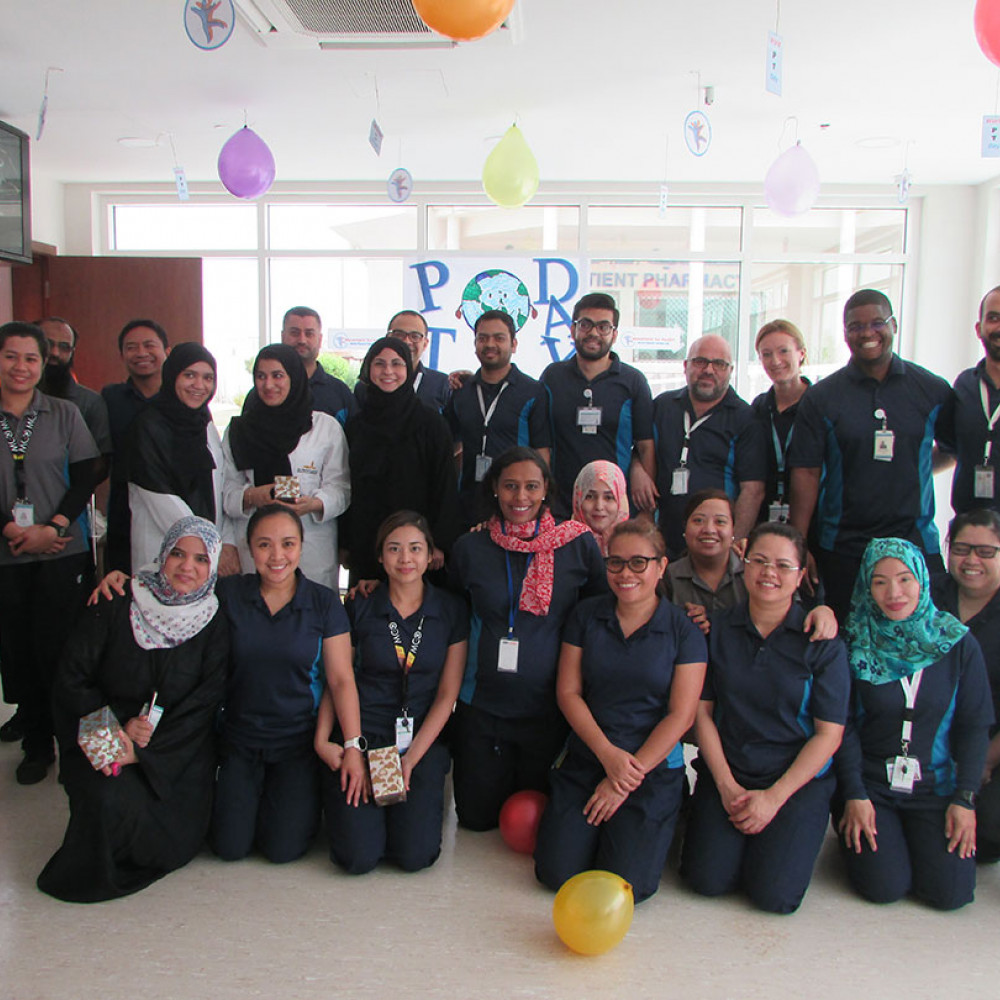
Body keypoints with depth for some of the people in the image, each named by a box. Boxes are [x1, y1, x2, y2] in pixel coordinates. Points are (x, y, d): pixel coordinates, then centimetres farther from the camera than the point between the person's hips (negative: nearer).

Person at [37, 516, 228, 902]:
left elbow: (203, 704, -8)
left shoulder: (214, 627, -2)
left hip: (178, 750, 1)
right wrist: (118, 724, -16)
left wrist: (143, 751, -19)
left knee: (177, 845, -13)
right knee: (112, 799, -30)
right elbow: (70, 681, -4)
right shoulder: (116, 609, -4)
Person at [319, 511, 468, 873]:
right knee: (359, 856, -14)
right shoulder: (360, 609, 4)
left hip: (424, 738, 0)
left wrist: (412, 758, -8)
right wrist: (322, 740, -7)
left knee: (416, 854, -15)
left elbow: (447, 694, 1)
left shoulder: (451, 610, 3)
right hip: (362, 734, 0)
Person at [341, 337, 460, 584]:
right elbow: (348, 486, 12)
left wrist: (439, 542, -9)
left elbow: (445, 485, -4)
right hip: (365, 543, 3)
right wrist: (345, 544, 9)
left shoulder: (431, 422, -2)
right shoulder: (355, 425, 9)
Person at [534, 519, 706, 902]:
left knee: (624, 886, -14)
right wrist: (608, 754, -12)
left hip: (654, 767, -2)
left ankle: (654, 827, 16)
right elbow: (568, 691, 1)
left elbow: (680, 715, -7)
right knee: (556, 872, -10)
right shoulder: (586, 615, 3)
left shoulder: (683, 630, -4)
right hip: (585, 759, 3)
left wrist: (629, 776, -11)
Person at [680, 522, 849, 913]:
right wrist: (727, 786, -7)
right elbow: (702, 711, 2)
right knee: (707, 879, -15)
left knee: (775, 893, -17)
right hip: (726, 773, 2)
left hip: (800, 779, -1)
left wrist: (774, 796, -12)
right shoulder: (717, 629, 1)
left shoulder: (822, 642, -5)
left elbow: (829, 733, -5)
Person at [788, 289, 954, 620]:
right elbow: (806, 473, -3)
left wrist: (911, 472, 9)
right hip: (842, 551, -1)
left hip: (916, 543, 1)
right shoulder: (821, 397, 0)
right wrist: (798, 549, -7)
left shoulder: (934, 390, 4)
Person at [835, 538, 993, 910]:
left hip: (936, 785, 2)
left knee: (950, 891, -13)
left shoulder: (958, 644, -2)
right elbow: (844, 726, -3)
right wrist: (854, 795, -11)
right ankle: (852, 832, 15)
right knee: (885, 885, -16)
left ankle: (919, 836, 17)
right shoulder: (854, 645, -5)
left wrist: (965, 799, -6)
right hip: (870, 785, -1)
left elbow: (974, 726, 1)